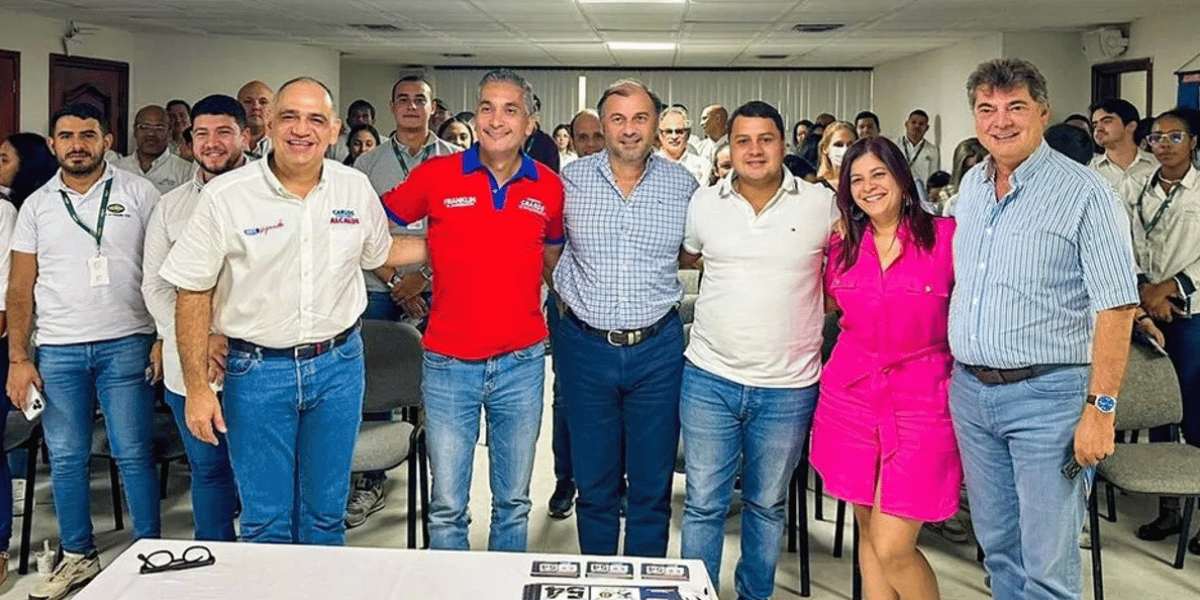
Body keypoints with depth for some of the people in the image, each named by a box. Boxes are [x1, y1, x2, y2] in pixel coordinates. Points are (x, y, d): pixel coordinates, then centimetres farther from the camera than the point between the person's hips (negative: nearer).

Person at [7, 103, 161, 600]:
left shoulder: (138, 193, 1)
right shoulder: (36, 205, 9)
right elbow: (20, 289, 9)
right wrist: (17, 359, 2)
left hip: (126, 345, -3)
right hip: (57, 352, 3)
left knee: (134, 455, 1)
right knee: (65, 459, 10)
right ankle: (78, 556, 25)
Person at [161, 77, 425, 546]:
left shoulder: (356, 188, 1)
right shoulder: (225, 196, -9)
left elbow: (379, 253, 19)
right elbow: (193, 292, -6)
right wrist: (196, 385, -8)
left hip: (339, 363, 3)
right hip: (256, 370, -2)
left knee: (326, 514, 15)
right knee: (265, 519, 8)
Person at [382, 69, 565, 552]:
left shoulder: (550, 187, 2)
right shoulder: (436, 175, -4)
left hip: (521, 363, 2)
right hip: (448, 363, -1)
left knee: (513, 504, 15)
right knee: (447, 508, 7)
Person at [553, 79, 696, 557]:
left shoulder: (682, 183, 1)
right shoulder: (571, 180, 0)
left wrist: (651, 278, 4)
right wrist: (570, 297, 3)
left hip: (658, 350, 0)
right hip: (586, 347, 0)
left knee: (653, 487, 10)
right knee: (593, 485, 13)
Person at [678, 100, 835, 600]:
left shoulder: (822, 205, -4)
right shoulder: (703, 202, 1)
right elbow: (685, 257, 21)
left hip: (788, 386, 0)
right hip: (709, 378, 1)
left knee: (767, 505, 16)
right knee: (703, 505, 9)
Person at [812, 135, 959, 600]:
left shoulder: (946, 236, -7)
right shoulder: (843, 247, 6)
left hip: (919, 402, -4)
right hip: (852, 394, 4)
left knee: (892, 547, -7)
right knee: (868, 533, 12)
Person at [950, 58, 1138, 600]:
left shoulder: (1084, 192, -10)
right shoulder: (971, 186, 10)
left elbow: (1116, 307, -13)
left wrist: (1100, 408, -18)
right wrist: (955, 366, 14)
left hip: (1048, 394, -6)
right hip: (969, 389, 6)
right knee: (997, 546, 18)